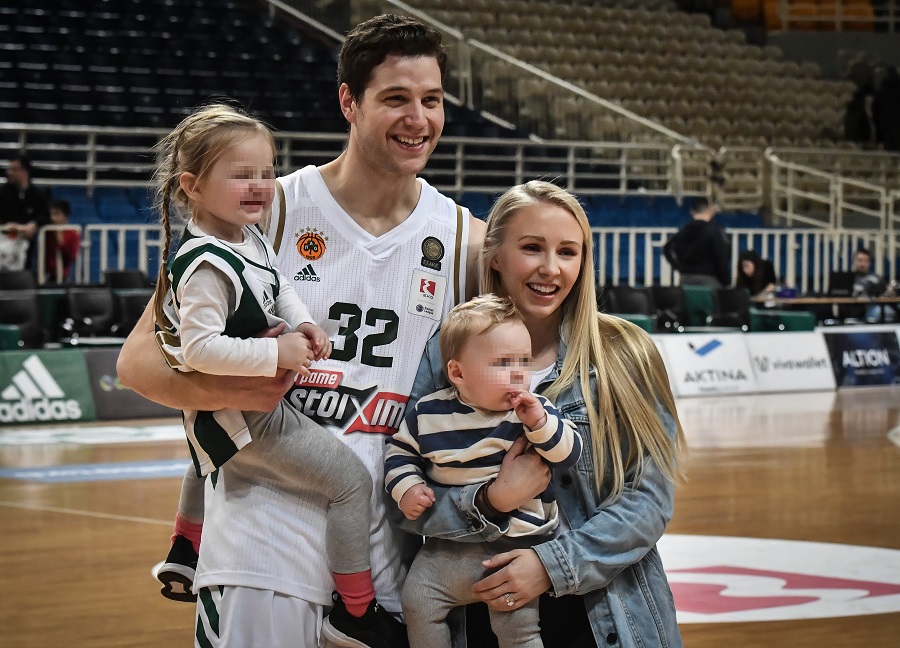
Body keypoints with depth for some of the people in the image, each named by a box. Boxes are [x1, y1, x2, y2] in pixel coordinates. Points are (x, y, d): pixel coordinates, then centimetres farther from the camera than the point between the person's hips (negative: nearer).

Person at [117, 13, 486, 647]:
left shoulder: (468, 242, 4)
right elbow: (139, 357, -5)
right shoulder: (272, 212, -4)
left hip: (394, 544, 3)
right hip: (267, 536, -3)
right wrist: (221, 390, -23)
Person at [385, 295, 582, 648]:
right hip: (447, 547, 2)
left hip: (517, 547, -2)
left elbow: (569, 453, -13)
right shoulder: (429, 414, -3)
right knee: (417, 603, 1)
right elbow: (400, 452, 10)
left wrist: (540, 423, -28)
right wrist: (406, 487, -7)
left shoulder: (535, 411, -6)